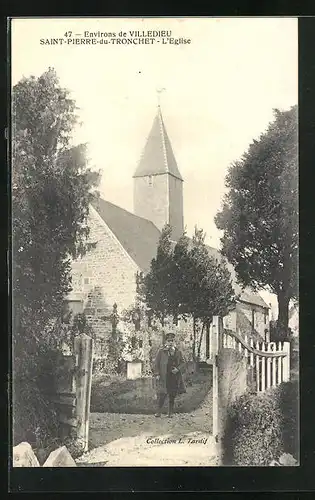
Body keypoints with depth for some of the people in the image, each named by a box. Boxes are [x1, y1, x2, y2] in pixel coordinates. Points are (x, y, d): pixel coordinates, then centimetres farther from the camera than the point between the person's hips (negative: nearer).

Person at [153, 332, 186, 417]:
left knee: (172, 396, 8)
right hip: (164, 377, -3)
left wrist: (178, 369, -4)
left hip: (175, 377, 3)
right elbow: (156, 363, 2)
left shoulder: (178, 352, 10)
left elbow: (183, 363, 14)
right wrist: (157, 374, -7)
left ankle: (170, 413, 18)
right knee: (162, 394, -7)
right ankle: (158, 412, 5)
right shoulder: (161, 351, 2)